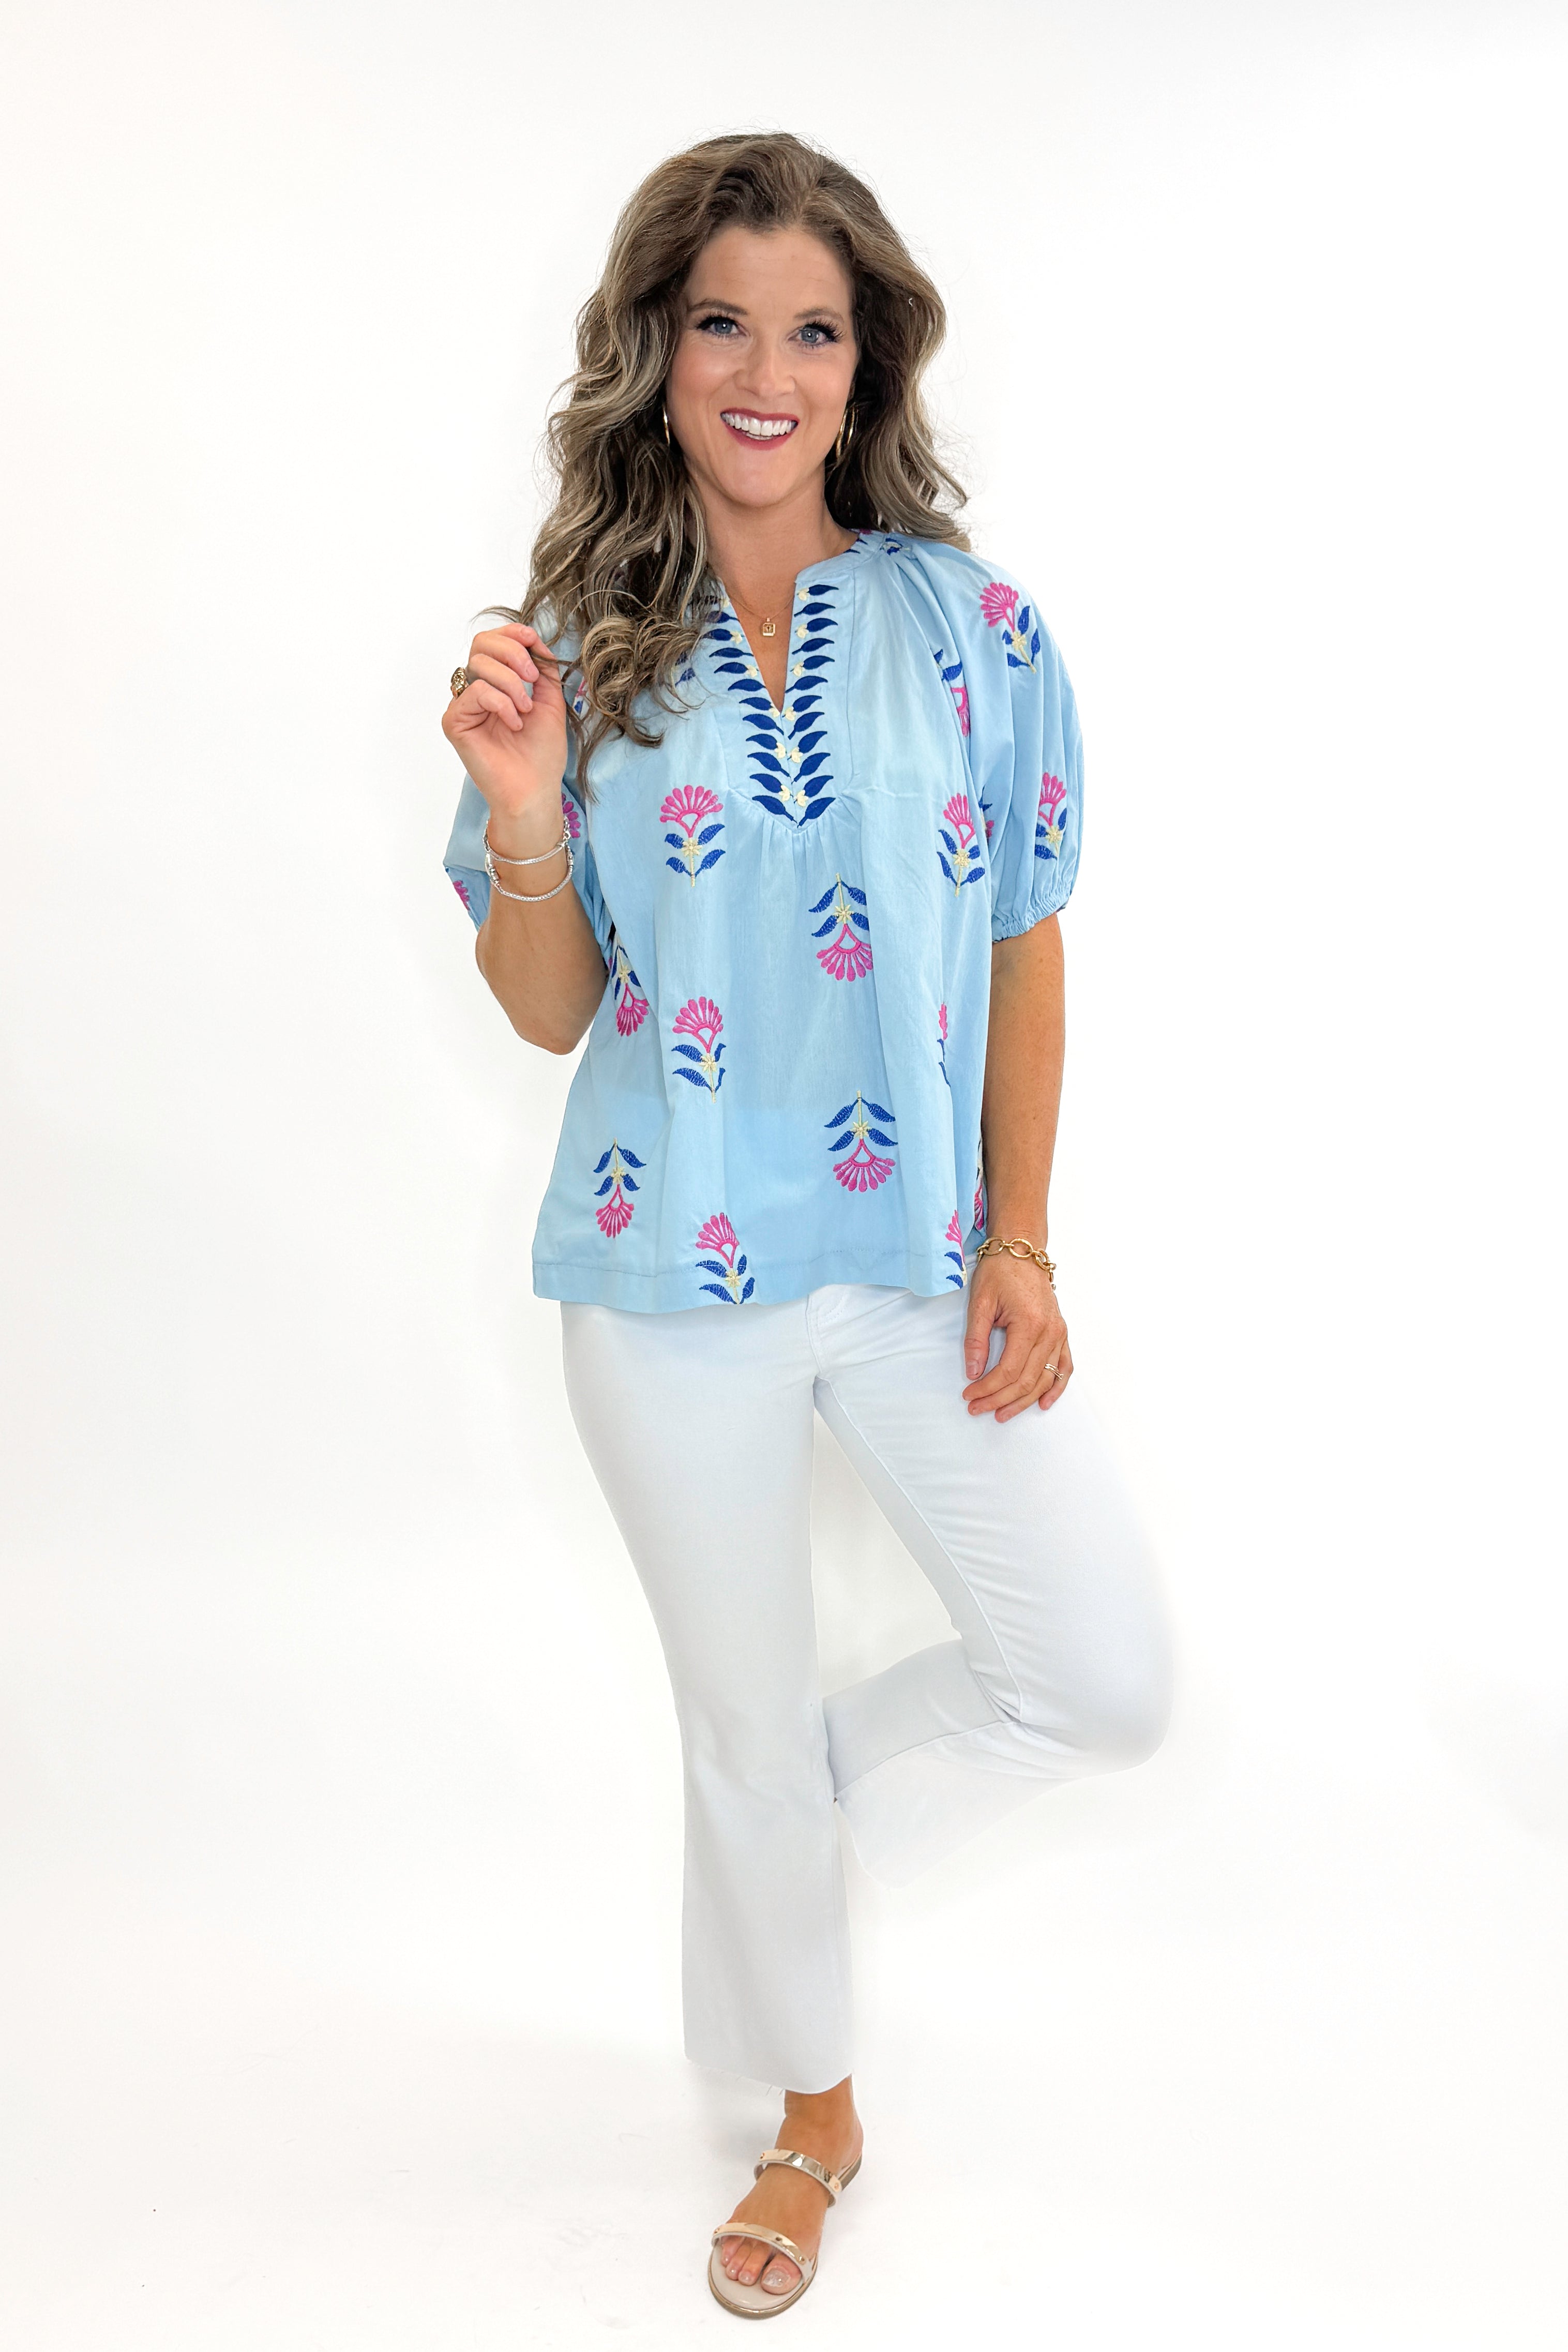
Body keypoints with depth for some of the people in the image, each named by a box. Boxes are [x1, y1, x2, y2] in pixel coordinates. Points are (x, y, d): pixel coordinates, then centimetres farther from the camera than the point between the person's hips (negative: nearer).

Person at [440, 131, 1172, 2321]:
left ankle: (826, 1779, 32)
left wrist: (1020, 1243, -2)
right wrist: (526, 822, -20)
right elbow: (549, 1009, -1)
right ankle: (811, 2109, 41)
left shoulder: (974, 624, -2)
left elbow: (1025, 952, 2)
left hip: (925, 1259, 1)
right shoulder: (584, 645, -2)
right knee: (739, 1718, 15)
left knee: (1109, 1683, 1)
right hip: (676, 1278, 0)